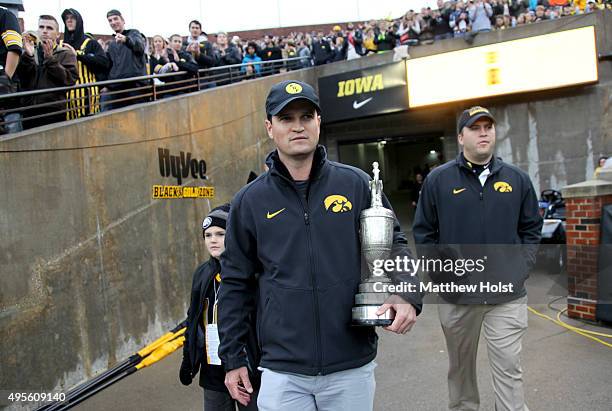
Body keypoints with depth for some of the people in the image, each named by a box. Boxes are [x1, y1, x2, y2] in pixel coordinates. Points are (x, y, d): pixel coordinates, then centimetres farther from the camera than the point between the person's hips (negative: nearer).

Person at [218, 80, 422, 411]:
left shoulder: (355, 183, -1)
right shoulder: (250, 201, -1)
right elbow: (236, 282, 5)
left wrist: (405, 295, -14)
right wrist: (233, 359, 6)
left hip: (352, 369, 1)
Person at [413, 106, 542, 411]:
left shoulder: (517, 179, 5)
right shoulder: (438, 179, -2)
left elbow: (531, 229, 13)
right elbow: (423, 232, 2)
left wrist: (522, 267, 1)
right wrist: (441, 273, -5)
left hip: (508, 296, 1)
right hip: (456, 296, 0)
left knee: (509, 368, 2)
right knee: (460, 366, 17)